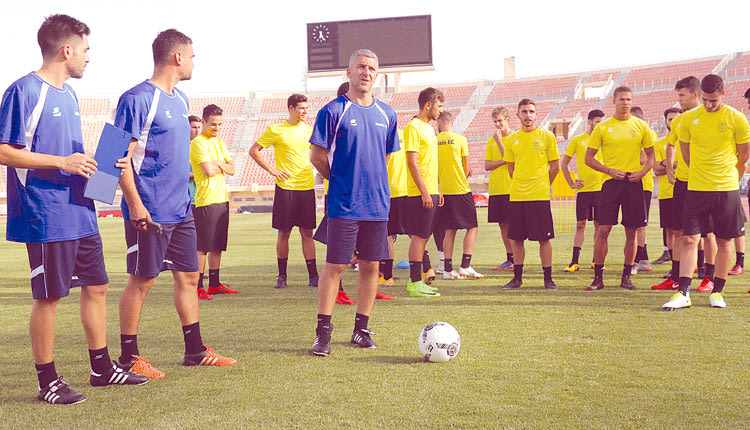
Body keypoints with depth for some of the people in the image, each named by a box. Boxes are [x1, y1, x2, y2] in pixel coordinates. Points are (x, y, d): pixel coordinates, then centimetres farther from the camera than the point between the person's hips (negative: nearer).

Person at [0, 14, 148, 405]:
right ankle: (47, 381, 12)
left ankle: (102, 368, 25)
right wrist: (60, 162, -19)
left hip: (80, 211, 9)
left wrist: (99, 164, 8)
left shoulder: (68, 94, 17)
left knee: (96, 286, 13)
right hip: (46, 216, -9)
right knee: (48, 296, -1)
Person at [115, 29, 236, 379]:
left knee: (188, 276, 12)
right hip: (149, 212, -8)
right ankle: (129, 359, 10)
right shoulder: (138, 99, -12)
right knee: (141, 281, -1)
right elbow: (121, 157, -15)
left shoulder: (180, 100, 15)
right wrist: (135, 205, -20)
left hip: (180, 209, 8)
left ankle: (195, 350, 22)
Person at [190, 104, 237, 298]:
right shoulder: (198, 143, -7)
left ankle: (214, 284, 18)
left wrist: (218, 164, -7)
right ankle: (197, 287, -3)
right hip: (206, 200, -8)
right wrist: (221, 166, 2)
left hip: (222, 198, 8)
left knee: (218, 246, 11)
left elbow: (231, 169, 12)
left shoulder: (219, 143, 18)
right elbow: (209, 170, -17)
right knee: (203, 247, -7)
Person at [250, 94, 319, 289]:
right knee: (283, 232, 2)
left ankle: (313, 276, 6)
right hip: (285, 187, -3)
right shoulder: (276, 130, 0)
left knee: (307, 232, 3)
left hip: (307, 187, 3)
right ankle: (282, 276, 12)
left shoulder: (309, 130, 11)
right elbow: (254, 151, 4)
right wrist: (272, 170, -4)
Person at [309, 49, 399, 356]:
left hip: (378, 203, 5)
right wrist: (342, 181, 4)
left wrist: (371, 181, 12)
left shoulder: (386, 114, 10)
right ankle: (323, 331, 5)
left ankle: (361, 328, 19)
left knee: (371, 266, 8)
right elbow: (317, 156, -3)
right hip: (344, 204, -5)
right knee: (335, 266, -3)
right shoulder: (334, 111, -5)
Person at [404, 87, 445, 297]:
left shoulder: (429, 128, 18)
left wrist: (437, 189, 20)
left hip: (431, 192, 9)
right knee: (419, 237, -6)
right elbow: (412, 163, -17)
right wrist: (424, 192, -20)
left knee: (423, 236, 12)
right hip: (421, 193, -9)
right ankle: (415, 283, -2)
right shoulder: (413, 127, -11)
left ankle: (420, 277, 18)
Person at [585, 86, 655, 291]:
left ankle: (626, 277, 15)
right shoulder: (602, 128, 3)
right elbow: (589, 158, 5)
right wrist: (609, 170, -8)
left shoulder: (641, 126, 7)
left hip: (633, 182, 1)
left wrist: (642, 171, -5)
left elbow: (651, 155, 13)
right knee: (603, 229, -7)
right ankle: (598, 277, 1)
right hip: (611, 182, -1)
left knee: (631, 232, 4)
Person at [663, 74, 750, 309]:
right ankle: (683, 293, -5)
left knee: (724, 241, 5)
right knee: (689, 239, -6)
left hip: (727, 189, -1)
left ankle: (718, 292, 16)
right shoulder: (689, 119, 2)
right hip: (696, 188, 1)